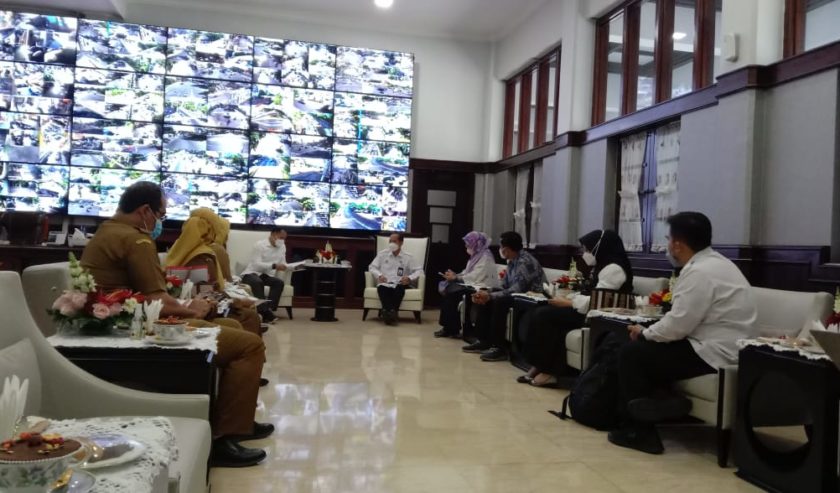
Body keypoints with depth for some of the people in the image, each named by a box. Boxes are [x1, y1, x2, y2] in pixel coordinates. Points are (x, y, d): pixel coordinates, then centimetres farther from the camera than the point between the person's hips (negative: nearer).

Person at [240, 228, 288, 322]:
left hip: (267, 275, 5)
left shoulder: (282, 247, 10)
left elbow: (283, 264, 8)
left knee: (279, 282, -25)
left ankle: (269, 309, -33)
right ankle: (265, 311, -39)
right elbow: (256, 265, -22)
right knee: (258, 282, -38)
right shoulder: (260, 245, -11)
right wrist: (274, 266, -32)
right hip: (251, 273, -5)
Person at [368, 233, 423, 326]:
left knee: (400, 288, -36)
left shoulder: (407, 257, 11)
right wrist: (379, 275, -10)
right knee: (382, 289, -36)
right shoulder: (382, 254, 15)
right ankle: (391, 314, -50)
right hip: (384, 284, 0)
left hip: (398, 284, 0)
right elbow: (372, 267, 11)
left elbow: (419, 270, 5)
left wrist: (410, 278, -14)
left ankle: (392, 312, -44)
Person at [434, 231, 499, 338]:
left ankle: (452, 328, -11)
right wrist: (455, 275, -3)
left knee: (453, 293, -22)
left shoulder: (485, 257, -13)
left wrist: (456, 278, -15)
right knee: (448, 289, -11)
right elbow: (467, 273, 16)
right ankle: (448, 327, -12)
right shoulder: (476, 256, 17)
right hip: (472, 285, 9)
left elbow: (475, 277, -21)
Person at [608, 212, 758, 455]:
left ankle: (637, 431, 4)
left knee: (631, 353, -5)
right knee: (646, 348, 15)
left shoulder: (700, 272, -19)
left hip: (714, 354, -10)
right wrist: (649, 332, 5)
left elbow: (676, 326, -21)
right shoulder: (714, 263, 14)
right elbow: (685, 318, 14)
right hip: (721, 348, 10)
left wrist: (644, 333, -3)